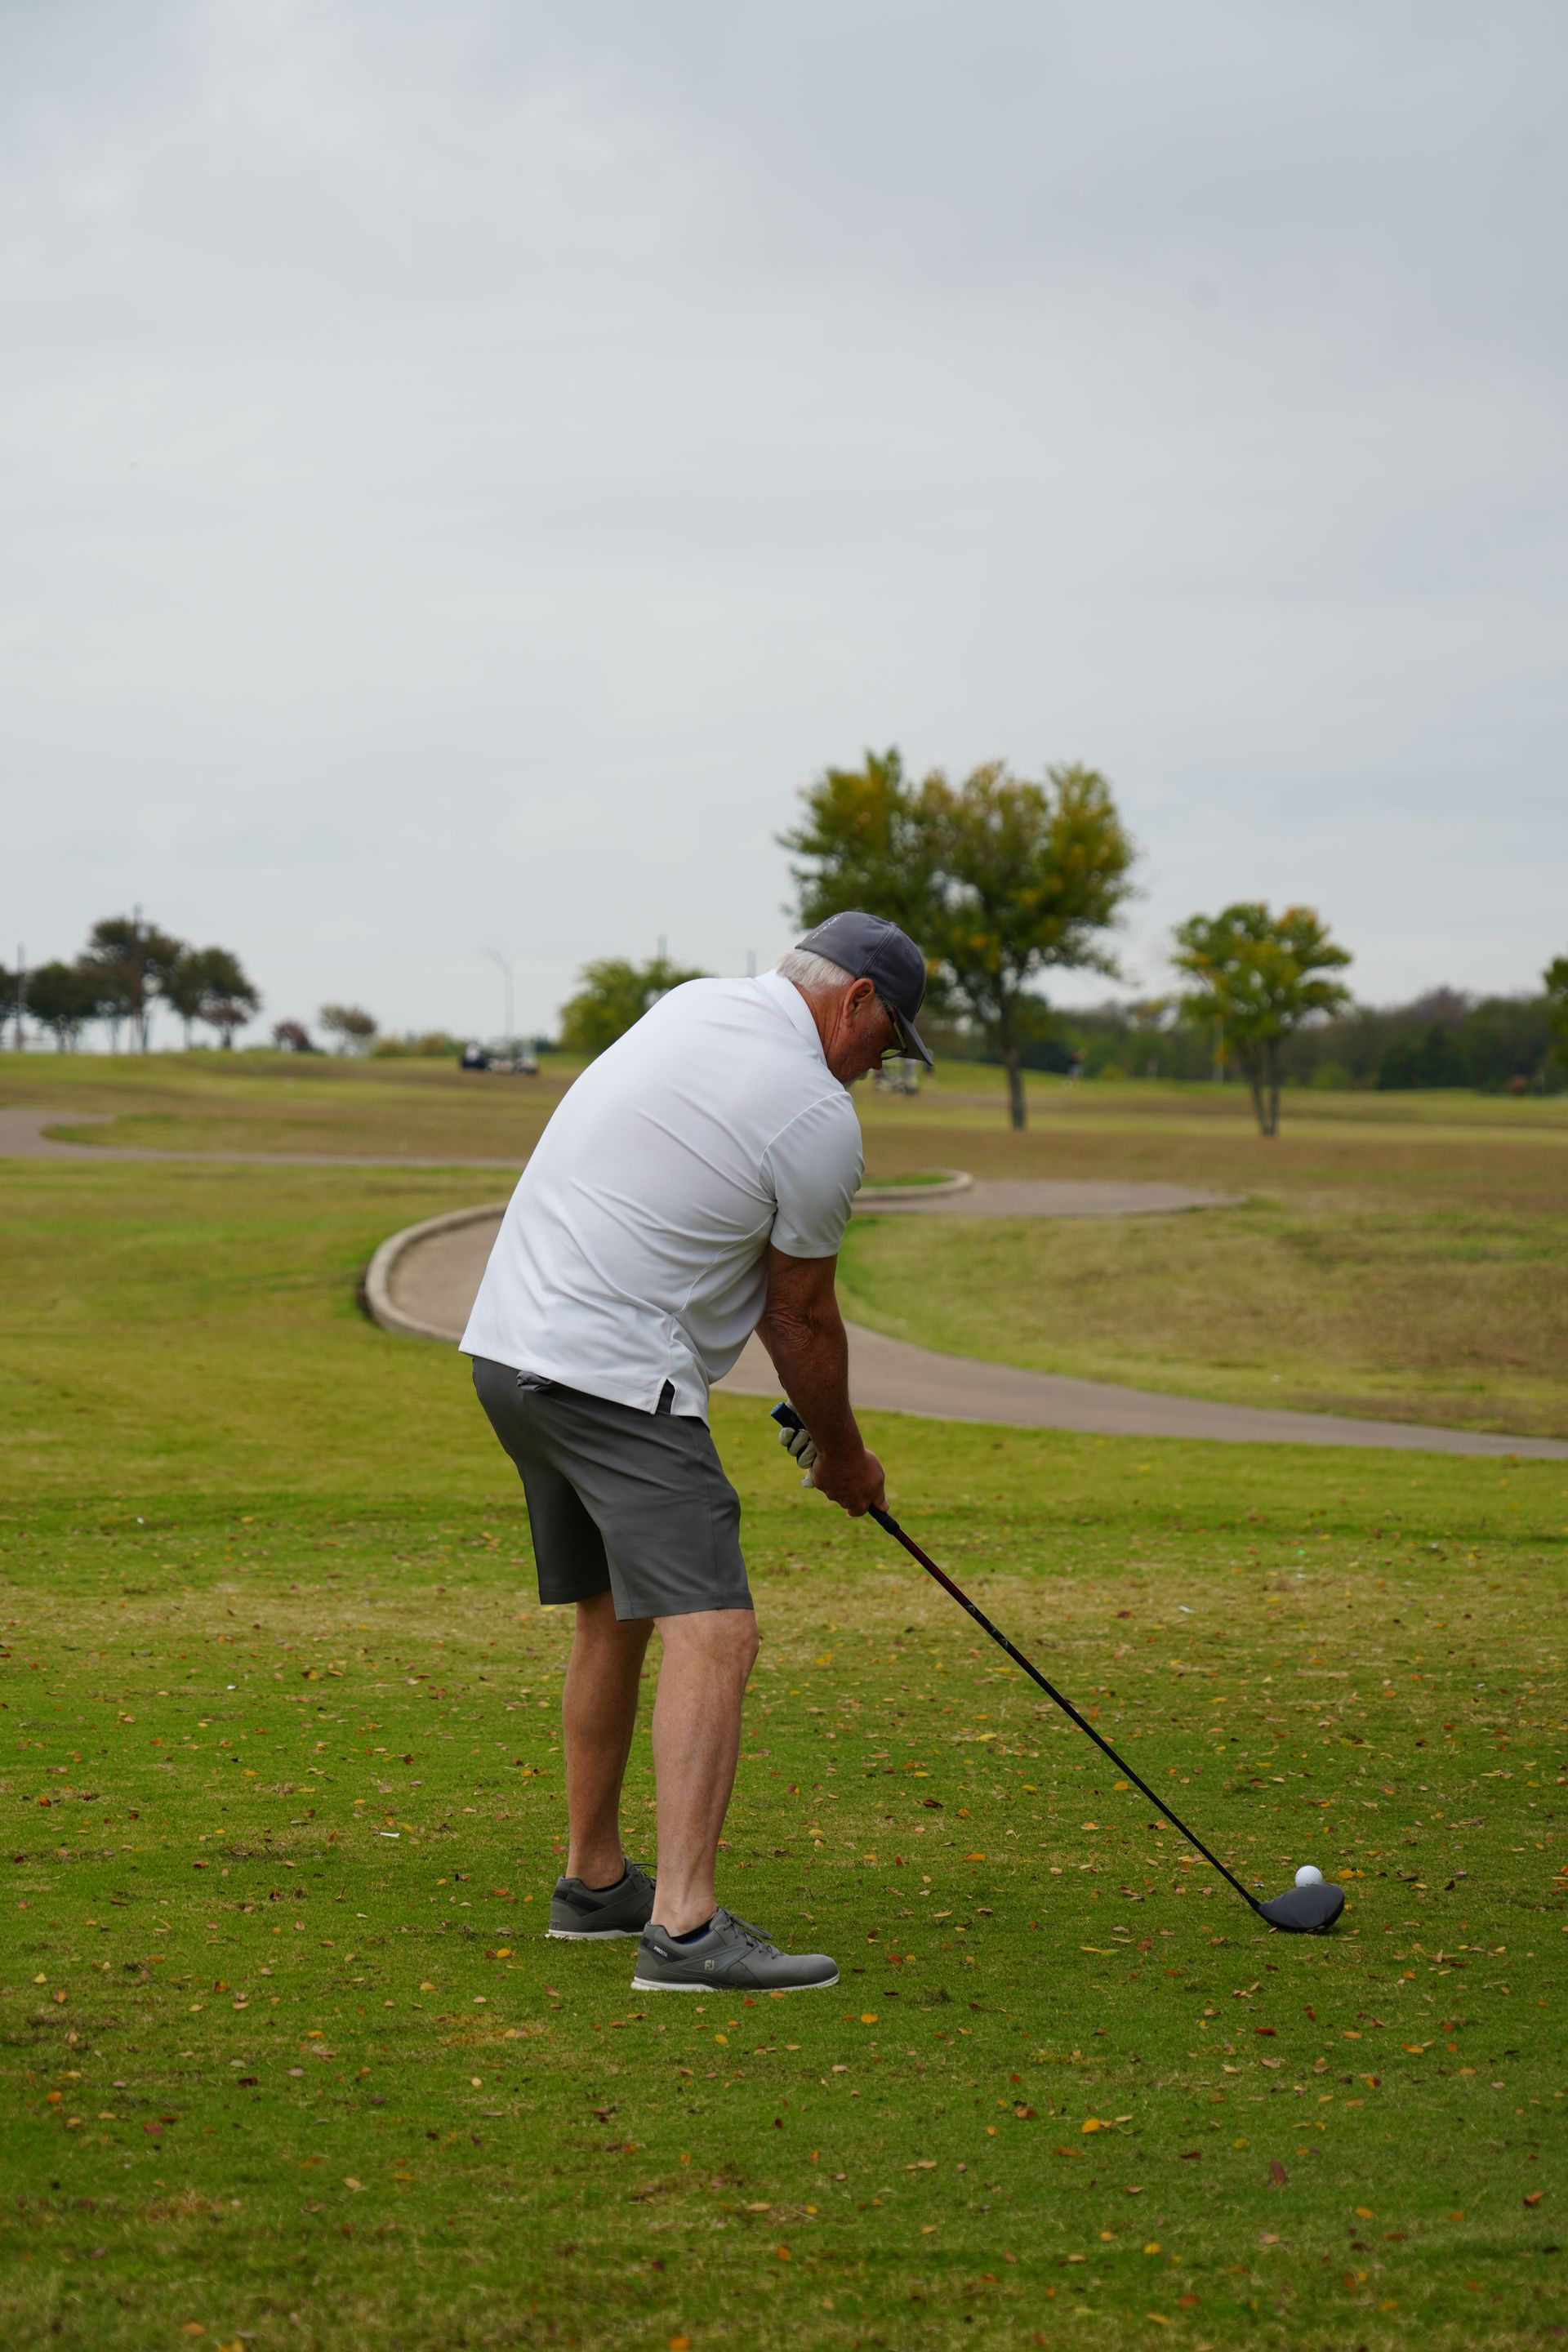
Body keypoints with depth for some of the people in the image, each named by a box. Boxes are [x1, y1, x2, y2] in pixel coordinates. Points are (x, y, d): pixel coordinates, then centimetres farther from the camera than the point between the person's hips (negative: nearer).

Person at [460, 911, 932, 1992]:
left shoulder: (692, 1006, 14)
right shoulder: (820, 1120, -11)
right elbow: (803, 1317, 2)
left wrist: (815, 1423, 19)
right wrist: (841, 1454, 19)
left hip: (511, 1341, 10)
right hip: (614, 1378, -10)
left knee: (613, 1617, 22)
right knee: (712, 1632, -15)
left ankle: (595, 1881, 32)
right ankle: (685, 1925, -26)